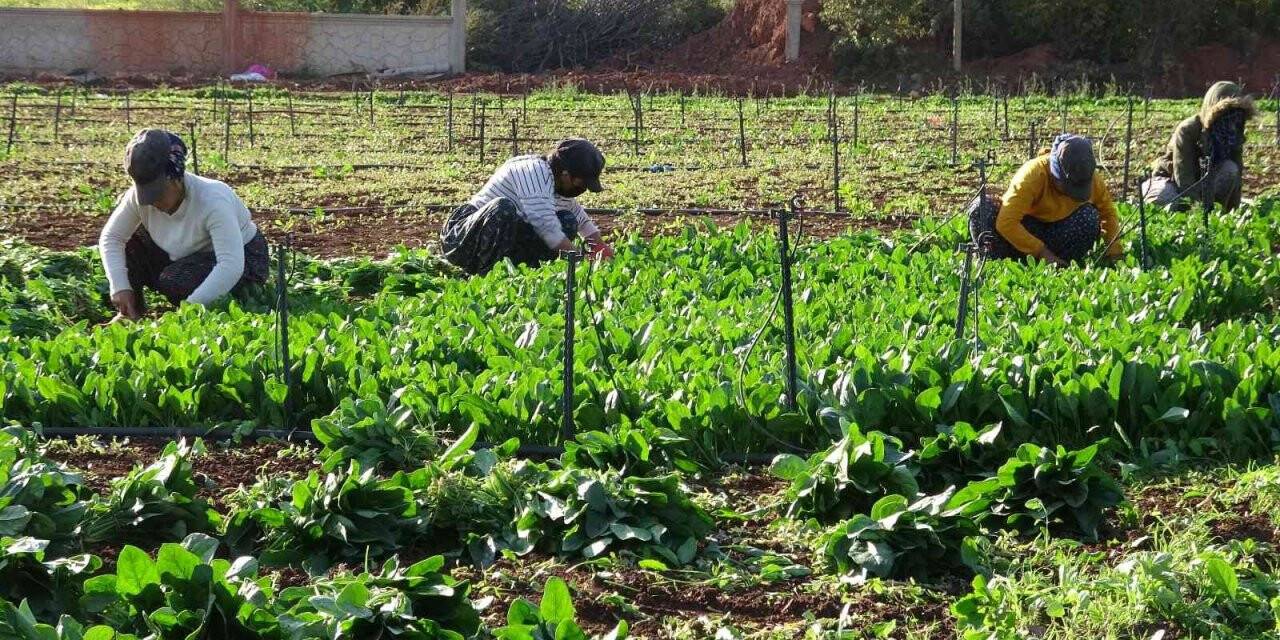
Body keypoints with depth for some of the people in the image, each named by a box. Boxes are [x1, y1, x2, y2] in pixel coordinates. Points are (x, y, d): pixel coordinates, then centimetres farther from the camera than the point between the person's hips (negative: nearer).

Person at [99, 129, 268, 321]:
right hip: (190, 257, 7)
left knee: (174, 281, -31)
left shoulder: (213, 201, -35)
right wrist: (120, 287, -23)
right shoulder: (139, 196, -17)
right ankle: (131, 313, 3)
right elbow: (110, 237, -7)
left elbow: (231, 267, -42)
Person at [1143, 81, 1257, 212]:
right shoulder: (1187, 131, -27)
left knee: (1231, 169, -25)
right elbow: (1183, 177, -32)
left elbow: (1237, 176, -11)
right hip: (1169, 180, -5)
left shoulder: (1233, 136, -11)